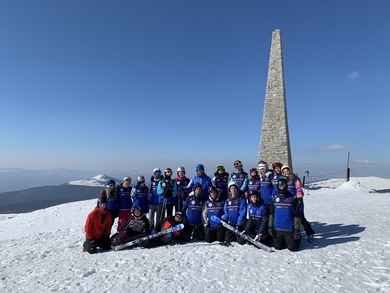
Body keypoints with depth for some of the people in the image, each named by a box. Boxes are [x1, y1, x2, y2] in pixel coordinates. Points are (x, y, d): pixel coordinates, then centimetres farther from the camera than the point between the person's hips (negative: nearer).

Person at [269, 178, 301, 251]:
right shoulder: (274, 198, 3)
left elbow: (296, 215, -6)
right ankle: (283, 240, 37)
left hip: (289, 229, -3)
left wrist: (297, 229, -8)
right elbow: (271, 213, 7)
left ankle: (297, 239, 32)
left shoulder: (293, 198, -7)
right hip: (277, 229, 3)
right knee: (278, 247, 8)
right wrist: (270, 227, 4)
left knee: (293, 248, 2)